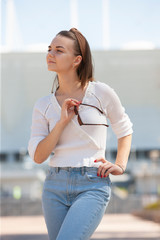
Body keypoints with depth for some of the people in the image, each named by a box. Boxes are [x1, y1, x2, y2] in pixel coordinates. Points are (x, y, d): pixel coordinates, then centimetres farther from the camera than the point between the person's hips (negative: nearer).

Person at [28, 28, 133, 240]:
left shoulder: (101, 93, -1)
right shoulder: (43, 105, 6)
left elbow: (124, 130, 14)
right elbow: (38, 156, -1)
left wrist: (120, 165, 1)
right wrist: (62, 121, -10)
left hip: (93, 185, -4)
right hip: (55, 185, 4)